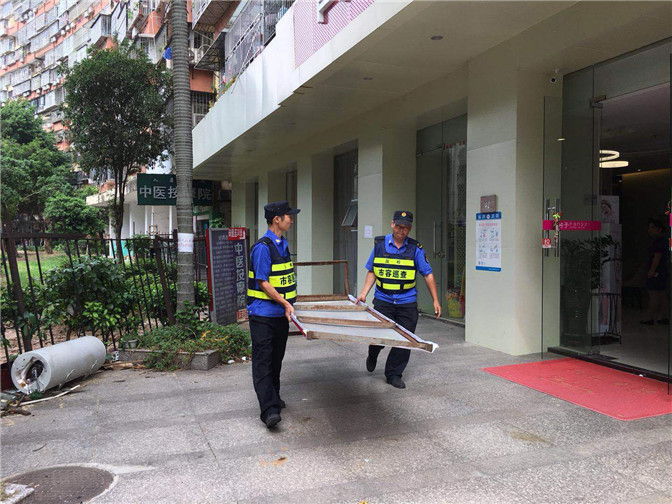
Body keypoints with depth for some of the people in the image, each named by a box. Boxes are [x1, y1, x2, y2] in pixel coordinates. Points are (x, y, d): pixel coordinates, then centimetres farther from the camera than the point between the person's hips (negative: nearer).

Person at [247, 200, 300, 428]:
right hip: (263, 314, -9)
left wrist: (288, 303, 17)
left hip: (281, 314, 9)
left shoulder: (283, 245, 14)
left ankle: (273, 398, 29)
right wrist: (285, 303, -21)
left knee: (276, 359, 16)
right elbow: (263, 283, -18)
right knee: (263, 362, -7)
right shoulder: (263, 247, -15)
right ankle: (269, 410, -9)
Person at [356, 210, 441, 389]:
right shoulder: (380, 244, 3)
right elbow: (372, 271, 9)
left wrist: (436, 301, -1)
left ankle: (393, 374, 20)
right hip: (383, 301, 0)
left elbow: (428, 275, 2)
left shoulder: (415, 249, 0)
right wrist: (364, 293, -1)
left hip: (407, 303, 0)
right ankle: (373, 356, 36)